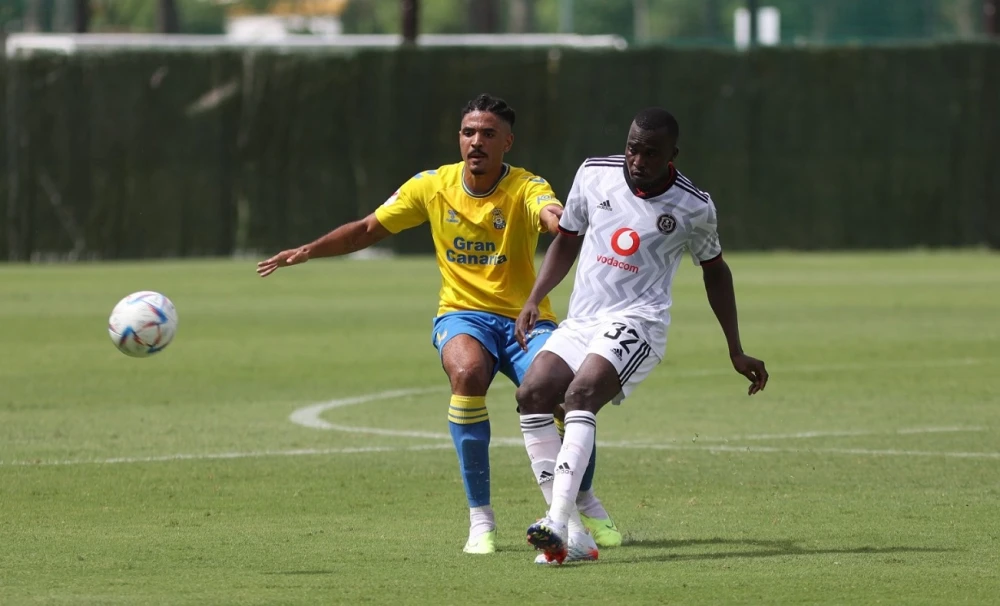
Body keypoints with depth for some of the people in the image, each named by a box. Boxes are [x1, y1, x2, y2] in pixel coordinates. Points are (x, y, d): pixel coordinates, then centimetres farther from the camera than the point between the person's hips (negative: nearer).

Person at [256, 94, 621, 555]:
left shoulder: (526, 189, -9)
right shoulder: (433, 187, 1)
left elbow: (552, 214, -34)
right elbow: (368, 229, 12)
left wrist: (559, 219, -59)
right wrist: (309, 251, -1)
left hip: (525, 319, -1)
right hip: (463, 314, 1)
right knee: (467, 373, -35)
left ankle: (586, 504, 9)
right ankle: (480, 517, -24)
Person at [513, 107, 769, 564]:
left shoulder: (693, 208, -2)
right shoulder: (594, 174, 4)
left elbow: (715, 270, 14)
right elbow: (567, 240, 19)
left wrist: (737, 353, 16)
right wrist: (534, 300, 6)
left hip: (636, 321, -5)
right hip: (580, 321, 5)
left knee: (581, 393, -30)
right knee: (532, 393, -19)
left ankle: (558, 526, -42)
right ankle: (570, 530, -17)